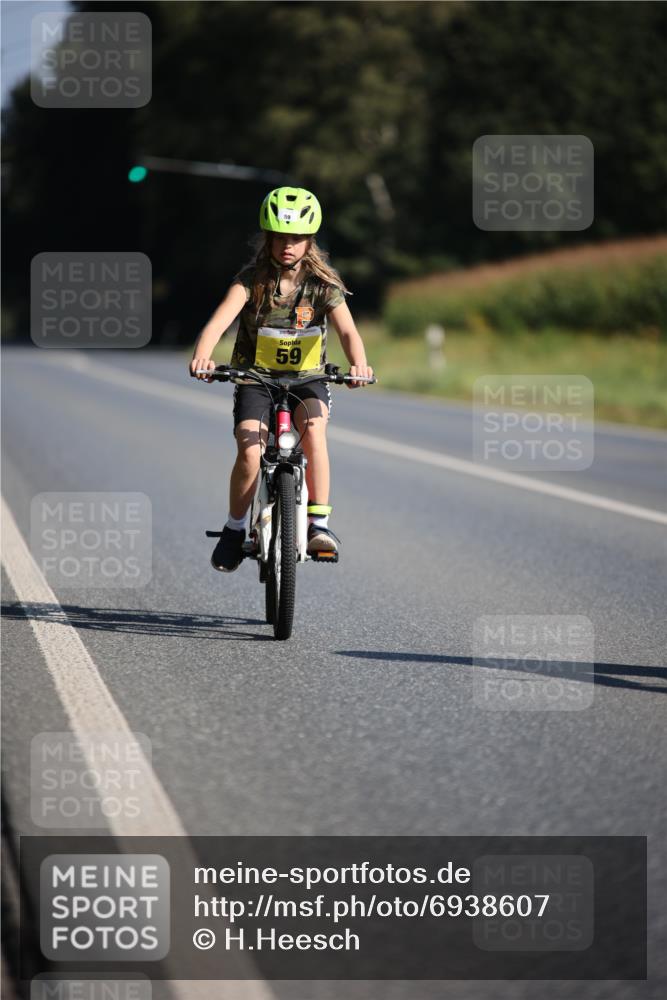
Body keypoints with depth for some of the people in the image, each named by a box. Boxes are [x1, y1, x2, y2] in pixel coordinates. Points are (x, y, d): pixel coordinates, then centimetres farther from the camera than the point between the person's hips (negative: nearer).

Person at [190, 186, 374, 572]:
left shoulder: (323, 284, -8)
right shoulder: (252, 280, -11)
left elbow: (347, 329, -22)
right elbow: (222, 316, -27)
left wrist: (359, 364, -44)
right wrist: (202, 355, -48)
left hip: (308, 379, 0)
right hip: (256, 378, 0)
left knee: (313, 428, -31)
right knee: (250, 453, -21)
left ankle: (319, 523, -24)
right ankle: (235, 530, 2)